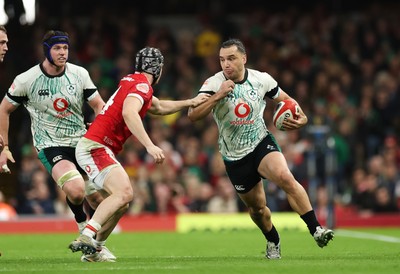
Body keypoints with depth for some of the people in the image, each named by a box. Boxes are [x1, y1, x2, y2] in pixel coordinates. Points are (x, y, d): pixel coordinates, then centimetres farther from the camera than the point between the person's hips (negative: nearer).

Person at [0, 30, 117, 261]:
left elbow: (99, 106, 5)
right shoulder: (26, 80, -8)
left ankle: (98, 245, 28)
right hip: (50, 146, -4)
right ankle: (82, 223, 1)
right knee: (76, 190, -31)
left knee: (103, 202, 1)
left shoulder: (79, 74, -2)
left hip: (81, 143, 4)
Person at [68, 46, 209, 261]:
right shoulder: (142, 84, -10)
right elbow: (128, 113, -29)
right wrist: (150, 146, -34)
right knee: (124, 193, -26)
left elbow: (159, 108, 38)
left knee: (121, 203, 14)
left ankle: (94, 248, 12)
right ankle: (85, 238, -34)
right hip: (95, 147, -10)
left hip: (92, 148, 10)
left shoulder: (132, 81, 21)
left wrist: (191, 102, 40)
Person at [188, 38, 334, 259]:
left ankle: (316, 229, -27)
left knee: (285, 177, -29)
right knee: (256, 207, 11)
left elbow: (285, 100, 10)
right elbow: (193, 115, -26)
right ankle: (273, 243, 40)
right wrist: (218, 96, -37)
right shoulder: (213, 84, -14)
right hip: (234, 157, 1)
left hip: (262, 143, -1)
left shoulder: (262, 79, -7)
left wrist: (301, 118, -9)